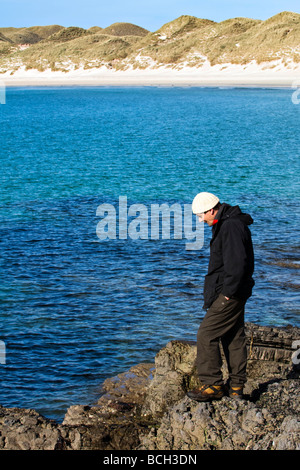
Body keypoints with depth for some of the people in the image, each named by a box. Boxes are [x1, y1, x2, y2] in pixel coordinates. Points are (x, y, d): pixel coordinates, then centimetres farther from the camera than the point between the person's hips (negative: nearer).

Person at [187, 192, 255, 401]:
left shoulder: (231, 227, -19)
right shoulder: (226, 225, 15)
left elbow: (237, 263, -26)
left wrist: (228, 291, -20)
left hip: (228, 295, -11)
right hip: (234, 292, 11)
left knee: (206, 335, -9)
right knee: (234, 337, 14)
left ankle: (212, 385, -6)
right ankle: (236, 386, 20)